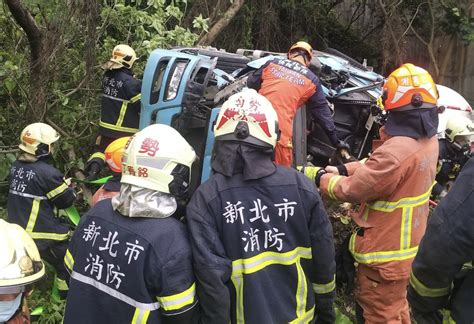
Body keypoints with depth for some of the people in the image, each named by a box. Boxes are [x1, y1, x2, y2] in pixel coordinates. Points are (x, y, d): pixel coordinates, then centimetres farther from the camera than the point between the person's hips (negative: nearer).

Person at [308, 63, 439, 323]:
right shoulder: (428, 140, -3)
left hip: (385, 252, -9)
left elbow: (352, 190, -22)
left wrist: (324, 179, -5)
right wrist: (345, 169, 2)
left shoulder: (397, 151, -32)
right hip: (408, 244, 9)